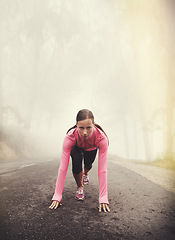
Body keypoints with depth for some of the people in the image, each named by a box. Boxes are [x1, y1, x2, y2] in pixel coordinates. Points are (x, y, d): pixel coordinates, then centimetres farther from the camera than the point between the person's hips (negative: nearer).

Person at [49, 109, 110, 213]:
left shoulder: (101, 138, -42)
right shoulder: (70, 137, -42)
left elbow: (102, 169, -42)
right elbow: (63, 168, -40)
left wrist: (103, 198, -44)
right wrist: (57, 196, -41)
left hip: (91, 149, 2)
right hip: (76, 147, -2)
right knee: (77, 161, -28)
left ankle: (85, 173, 34)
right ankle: (80, 187, 0)